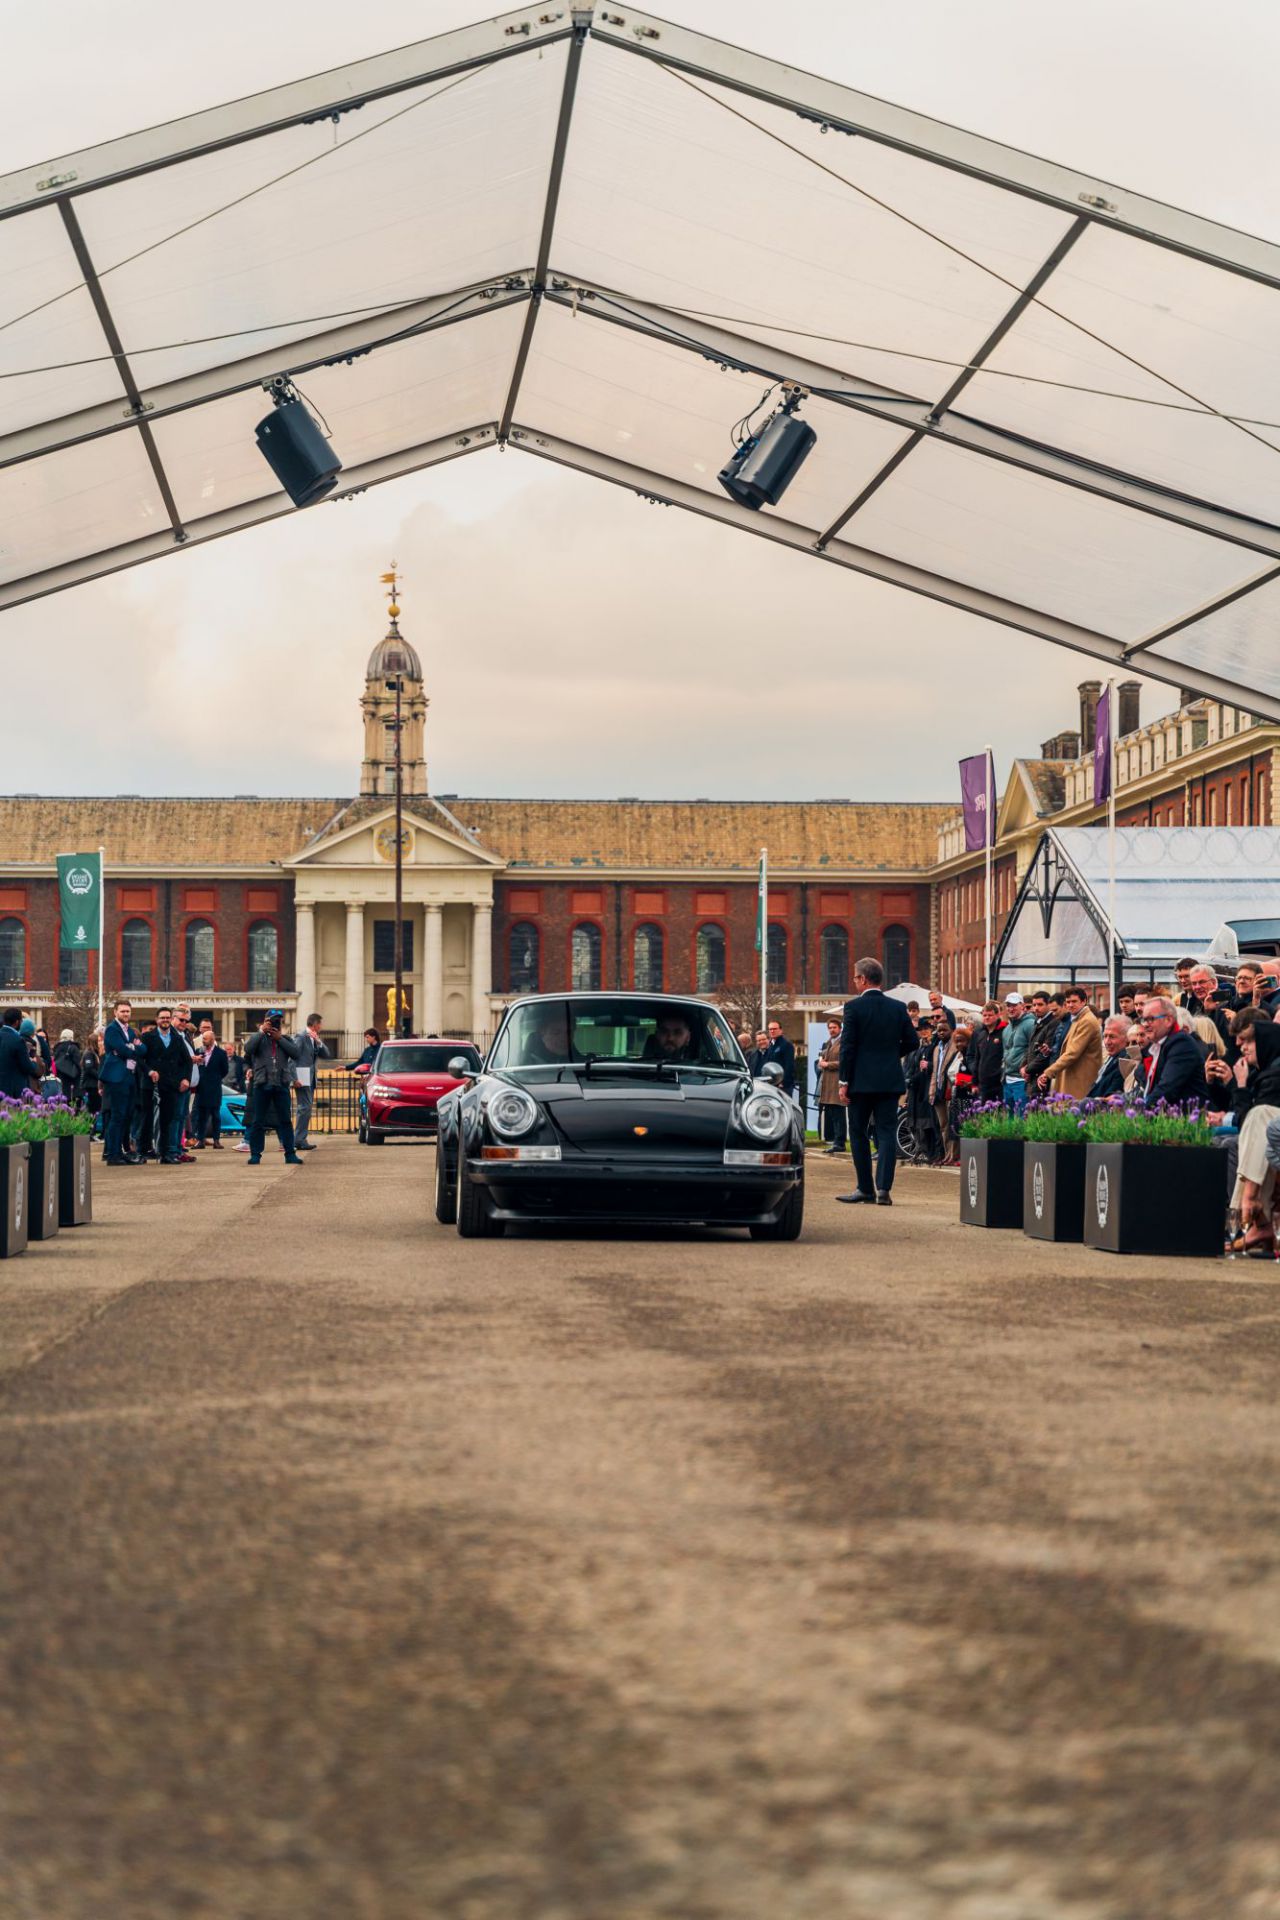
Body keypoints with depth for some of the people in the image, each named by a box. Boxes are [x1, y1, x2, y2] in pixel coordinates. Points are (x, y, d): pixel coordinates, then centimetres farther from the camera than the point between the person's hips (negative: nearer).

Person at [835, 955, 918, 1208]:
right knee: (886, 1132, 3)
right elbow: (911, 1041, 7)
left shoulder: (854, 1007, -8)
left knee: (858, 1133, 8)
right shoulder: (898, 1008, 3)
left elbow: (848, 1046, -10)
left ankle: (865, 1189, 9)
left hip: (861, 1081, -3)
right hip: (890, 1080, 3)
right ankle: (884, 1189, -6)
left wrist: (844, 1081, -6)